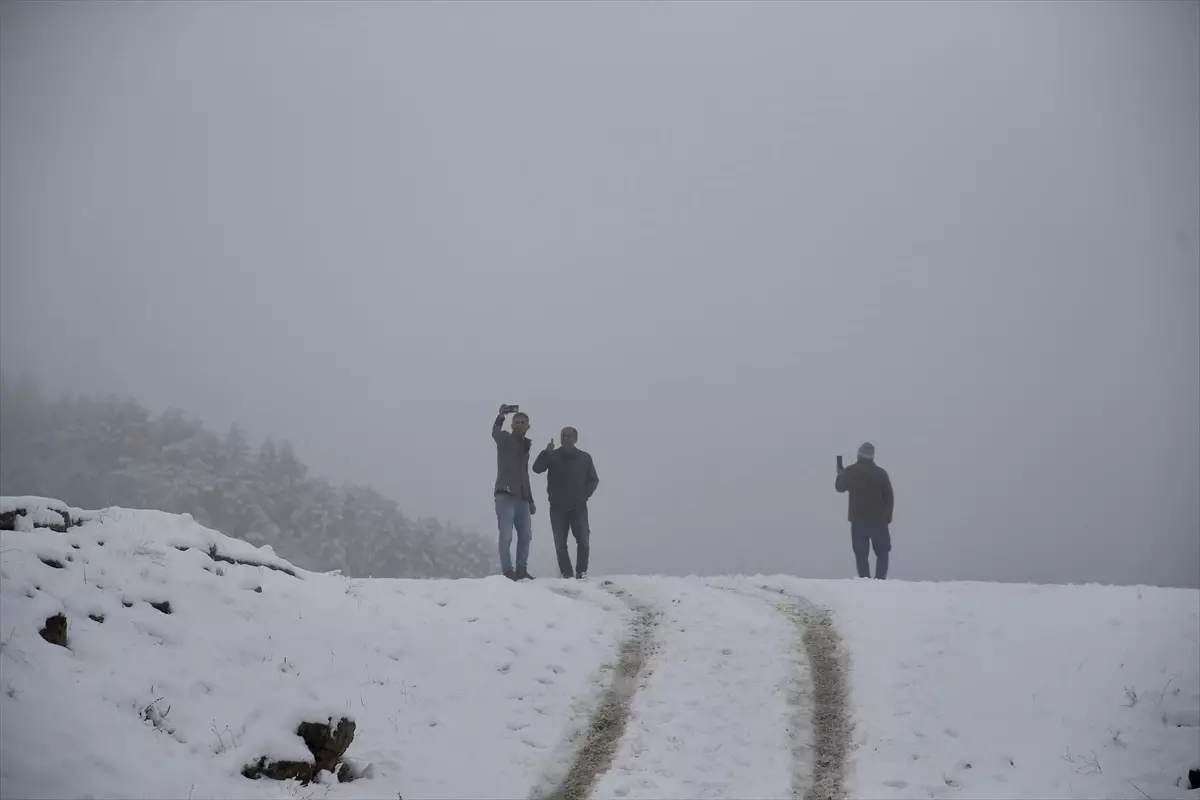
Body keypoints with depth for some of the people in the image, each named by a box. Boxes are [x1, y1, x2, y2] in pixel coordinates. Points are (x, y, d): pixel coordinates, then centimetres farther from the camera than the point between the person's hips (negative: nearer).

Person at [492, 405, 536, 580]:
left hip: (522, 498, 7)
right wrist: (501, 417, -30)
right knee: (506, 536, -11)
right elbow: (495, 433, -12)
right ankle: (507, 572, -10)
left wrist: (530, 500, 24)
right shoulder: (505, 439, 6)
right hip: (505, 495, -7)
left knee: (525, 536, 7)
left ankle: (521, 570, 15)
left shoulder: (525, 447, 21)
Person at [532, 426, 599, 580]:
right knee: (560, 542, -1)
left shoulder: (584, 457, 6)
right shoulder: (552, 456, 4)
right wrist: (546, 452, -23)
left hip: (578, 507, 0)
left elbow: (593, 480, 10)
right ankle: (566, 572, 4)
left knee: (583, 540, -7)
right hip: (558, 507, 0)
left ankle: (582, 571, 4)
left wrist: (584, 495, -5)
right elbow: (537, 468, -11)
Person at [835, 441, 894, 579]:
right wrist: (887, 517, 9)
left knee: (861, 555, 5)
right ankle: (880, 580, -3)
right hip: (878, 521, -1)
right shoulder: (881, 473, -6)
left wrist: (840, 473, 33)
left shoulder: (850, 472, -4)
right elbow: (889, 497, -2)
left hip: (858, 521, 1)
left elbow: (839, 487, 15)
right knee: (882, 553, 10)